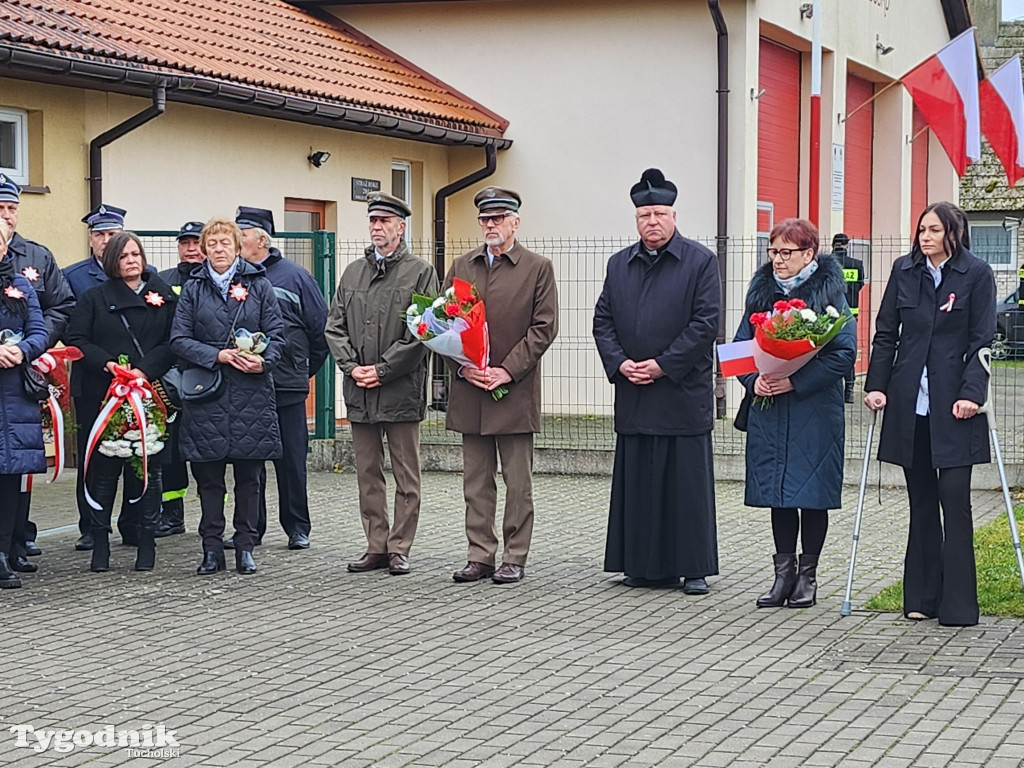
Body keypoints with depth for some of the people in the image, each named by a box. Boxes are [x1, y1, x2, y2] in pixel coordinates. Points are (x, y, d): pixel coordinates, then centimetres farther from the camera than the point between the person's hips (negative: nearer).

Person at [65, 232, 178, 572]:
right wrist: (108, 364, -14)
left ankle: (147, 543, 9)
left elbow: (174, 342, 1)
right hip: (104, 394, 0)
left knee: (149, 468, 1)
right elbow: (76, 340, 1)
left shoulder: (163, 296, 9)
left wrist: (146, 370, -14)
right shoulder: (94, 298, 10)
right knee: (103, 469, -1)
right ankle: (100, 543, 7)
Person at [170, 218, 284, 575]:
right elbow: (179, 339, 1)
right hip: (206, 393, 0)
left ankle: (245, 547, 12)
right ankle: (212, 549, 9)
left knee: (248, 475, 4)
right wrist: (218, 355, -12)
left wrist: (264, 361, -15)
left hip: (252, 391, 0)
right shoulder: (193, 289, 7)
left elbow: (276, 334, 5)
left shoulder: (259, 285, 6)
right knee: (208, 476, 2)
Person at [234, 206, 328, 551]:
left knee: (291, 459, 3)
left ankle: (297, 528, 13)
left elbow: (321, 327, 5)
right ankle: (250, 528, 15)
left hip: (286, 385, -2)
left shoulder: (293, 276, 0)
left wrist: (306, 369, 7)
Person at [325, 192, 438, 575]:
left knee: (406, 475, 1)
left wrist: (382, 369, -13)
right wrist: (352, 366, -4)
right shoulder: (352, 273, 14)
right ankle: (376, 546, 16)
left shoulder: (420, 272, -1)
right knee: (368, 474, 9)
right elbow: (335, 327, 12)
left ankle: (399, 548, 7)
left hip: (401, 390, -5)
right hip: (359, 392, 5)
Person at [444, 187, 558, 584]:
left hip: (515, 391, -4)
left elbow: (544, 326, -5)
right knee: (476, 481, 7)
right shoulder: (461, 266, 12)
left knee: (518, 482, 1)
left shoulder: (538, 268, 1)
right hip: (470, 389, 4)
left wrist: (507, 370, -12)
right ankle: (480, 556, 13)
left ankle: (514, 558, 8)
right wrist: (464, 366, -5)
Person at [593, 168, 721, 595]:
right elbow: (602, 321, 12)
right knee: (637, 482, 6)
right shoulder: (619, 264, 13)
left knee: (687, 481, -1)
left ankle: (693, 568, 6)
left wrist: (663, 365, -12)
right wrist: (620, 363, -4)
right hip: (633, 396, 4)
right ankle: (643, 565, 14)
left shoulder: (700, 261, -1)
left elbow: (706, 322, -8)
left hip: (683, 393, -4)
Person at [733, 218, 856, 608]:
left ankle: (807, 575, 13)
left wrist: (795, 382, -19)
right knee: (778, 493, 7)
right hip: (768, 409, 4)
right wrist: (754, 380, -8)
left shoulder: (829, 292, -5)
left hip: (815, 411, -4)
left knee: (811, 493, 2)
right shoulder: (761, 290, 9)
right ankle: (783, 573, 15)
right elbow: (741, 343, 12)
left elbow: (843, 353, -12)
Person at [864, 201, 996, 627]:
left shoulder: (977, 274, -1)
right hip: (909, 402, 4)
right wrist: (876, 384, 2)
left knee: (954, 498, -6)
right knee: (921, 501, 9)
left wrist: (971, 393, -14)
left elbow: (981, 341, -3)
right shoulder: (904, 270, 9)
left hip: (953, 404, -4)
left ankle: (958, 604, -2)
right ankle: (922, 597, 14)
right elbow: (885, 333, 11)